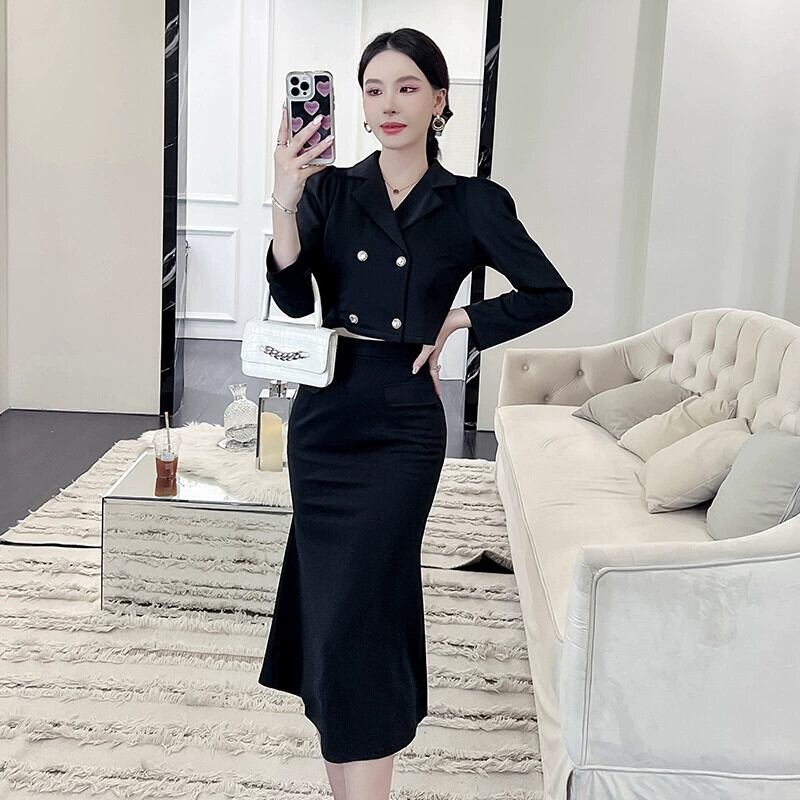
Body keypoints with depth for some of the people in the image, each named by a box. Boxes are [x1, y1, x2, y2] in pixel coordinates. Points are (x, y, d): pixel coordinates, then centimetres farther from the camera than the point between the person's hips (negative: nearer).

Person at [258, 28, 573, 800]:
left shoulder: (472, 203, -1)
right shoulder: (330, 188, 4)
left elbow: (550, 294, 8)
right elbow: (293, 301, -9)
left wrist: (458, 321, 0)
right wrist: (283, 203, -22)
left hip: (402, 423, -3)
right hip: (324, 414, 3)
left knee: (355, 613, -7)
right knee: (327, 605, 8)